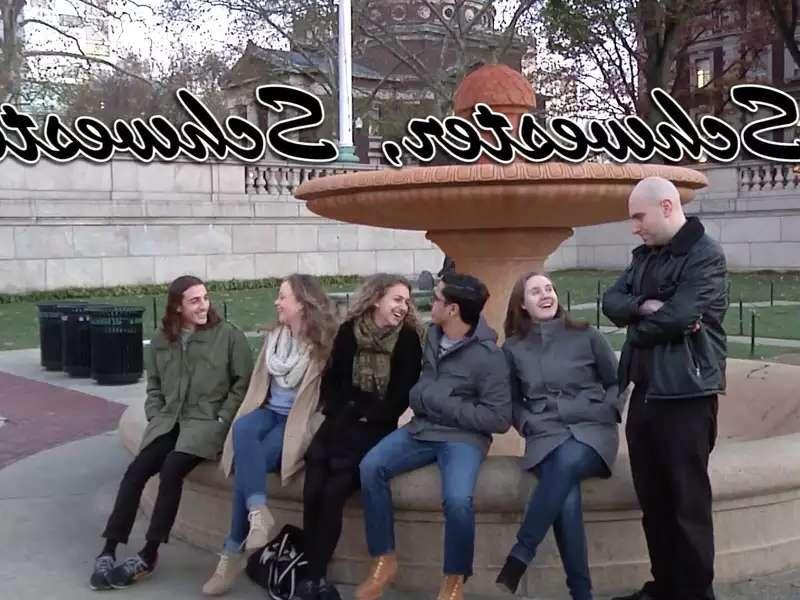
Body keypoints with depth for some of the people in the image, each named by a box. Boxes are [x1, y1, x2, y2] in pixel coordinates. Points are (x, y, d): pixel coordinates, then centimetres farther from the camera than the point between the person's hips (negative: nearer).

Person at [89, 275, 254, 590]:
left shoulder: (228, 335, -2)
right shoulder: (160, 340, 13)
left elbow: (243, 382, -1)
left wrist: (222, 419, -8)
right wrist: (156, 416, 6)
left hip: (207, 421, -4)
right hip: (168, 421, 4)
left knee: (172, 469, -28)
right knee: (135, 472, -18)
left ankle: (149, 555, -19)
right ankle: (108, 551, -12)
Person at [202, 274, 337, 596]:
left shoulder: (323, 342, -4)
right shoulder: (273, 336, 16)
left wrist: (303, 426, -13)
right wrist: (245, 413, 7)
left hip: (299, 420, -5)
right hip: (269, 411, 5)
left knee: (250, 460, -28)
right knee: (242, 428, -32)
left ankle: (234, 551, -20)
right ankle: (257, 511, -44)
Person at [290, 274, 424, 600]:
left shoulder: (408, 339, 2)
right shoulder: (349, 331, 9)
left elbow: (401, 396, -3)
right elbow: (330, 380, 11)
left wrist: (362, 417, -10)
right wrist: (339, 415, -4)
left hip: (377, 428, -2)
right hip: (341, 424, 3)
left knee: (333, 491, -24)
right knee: (313, 490, -22)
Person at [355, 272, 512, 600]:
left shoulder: (488, 356, -13)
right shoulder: (432, 335, 7)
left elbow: (499, 419, -15)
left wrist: (443, 403, -17)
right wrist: (419, 395, 3)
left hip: (463, 436, -6)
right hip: (422, 428, 6)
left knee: (457, 498, -32)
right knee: (370, 467, -18)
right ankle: (384, 561, -5)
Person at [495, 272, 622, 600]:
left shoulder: (586, 336, 7)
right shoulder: (513, 348, 10)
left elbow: (616, 383, 15)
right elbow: (512, 400, 18)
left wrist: (606, 414, -1)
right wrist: (527, 425, 1)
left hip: (592, 432, -1)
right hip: (545, 437, 1)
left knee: (569, 459, -38)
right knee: (567, 500, -32)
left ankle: (518, 560, -34)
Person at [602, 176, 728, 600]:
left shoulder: (705, 256, -11)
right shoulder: (645, 256, 15)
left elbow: (679, 316, -22)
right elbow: (611, 302, 5)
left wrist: (638, 328, -4)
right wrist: (643, 306, -14)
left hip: (685, 395, -8)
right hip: (645, 391, 8)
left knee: (687, 501, 1)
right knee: (652, 498, 15)